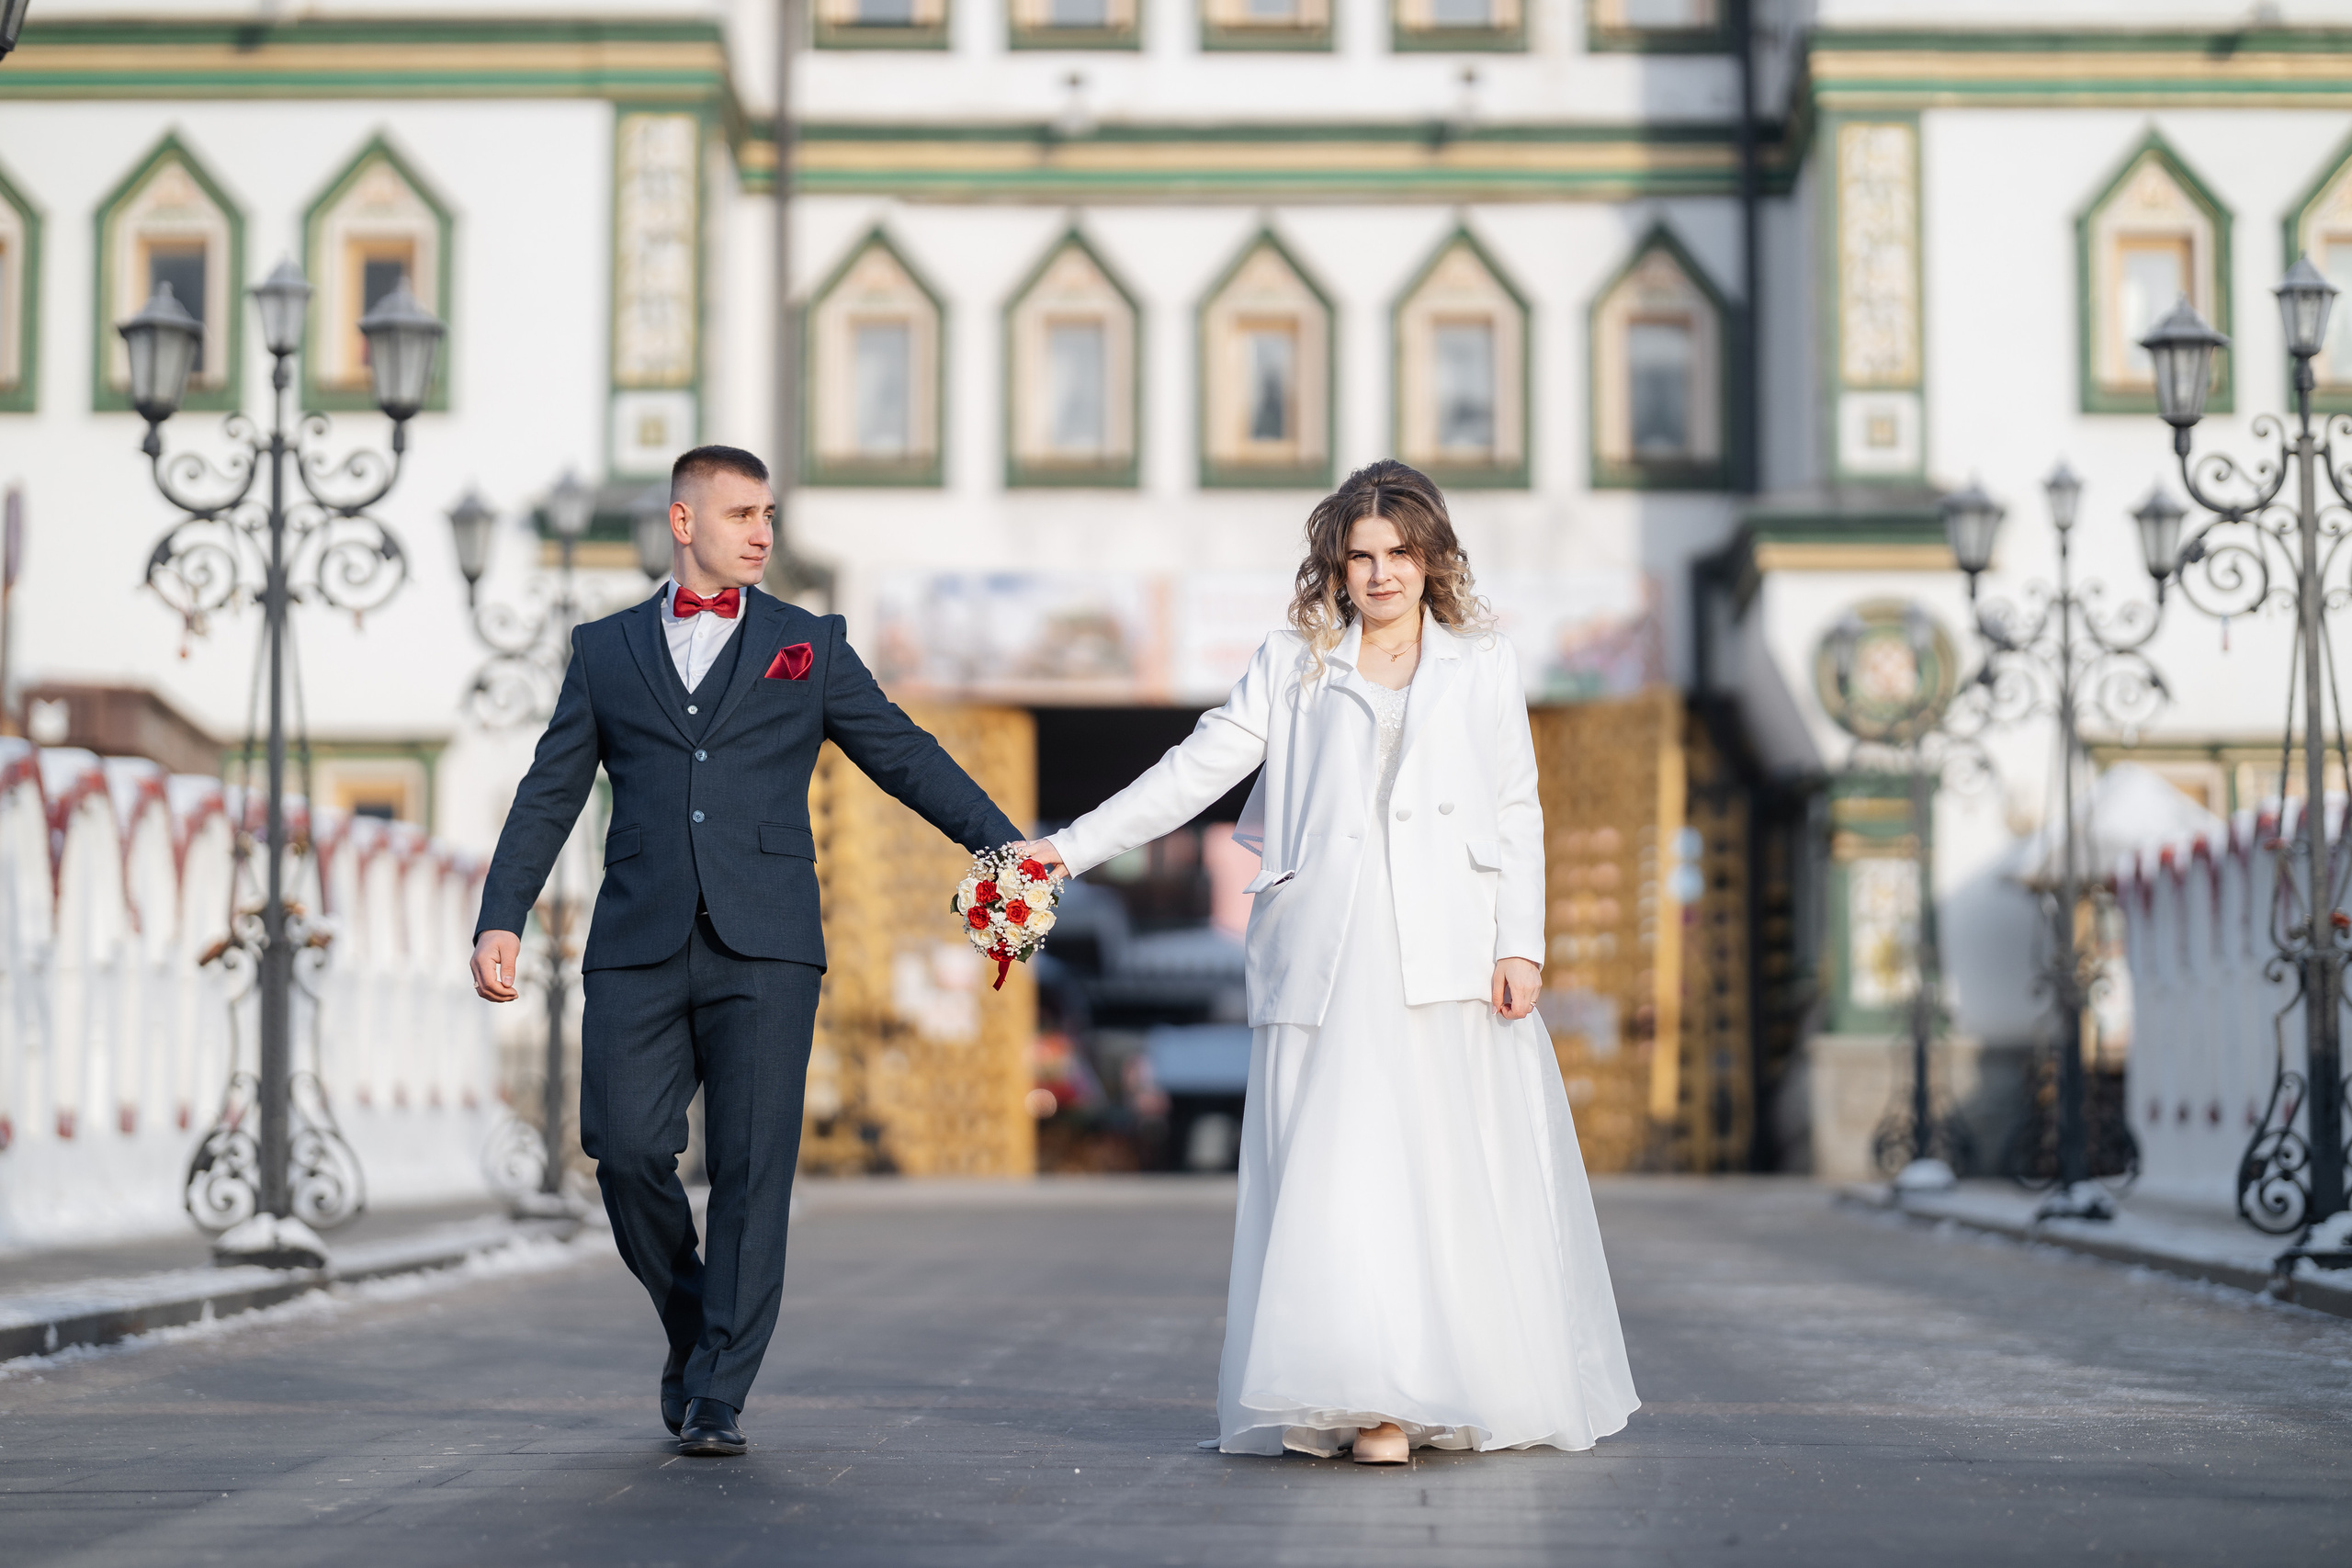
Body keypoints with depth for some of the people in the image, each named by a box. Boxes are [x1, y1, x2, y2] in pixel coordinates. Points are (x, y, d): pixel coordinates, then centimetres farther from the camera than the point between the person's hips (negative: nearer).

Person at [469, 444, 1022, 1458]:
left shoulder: (809, 646, 13)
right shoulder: (605, 650, 16)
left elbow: (905, 757, 8)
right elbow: (549, 796, 13)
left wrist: (1006, 848, -4)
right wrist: (501, 918, 1)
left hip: (763, 952, -1)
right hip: (638, 947, 1)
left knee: (751, 1168, -6)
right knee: (627, 1153, -7)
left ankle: (716, 1397, 1)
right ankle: (692, 1329, 19)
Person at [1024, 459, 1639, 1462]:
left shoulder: (1484, 669, 13)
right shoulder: (1292, 667, 12)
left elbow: (1517, 816, 10)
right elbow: (1195, 772, 7)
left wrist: (1521, 945, -1)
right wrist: (1069, 849, -1)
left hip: (1449, 957, 0)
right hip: (1328, 964, 0)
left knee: (1459, 1178, -1)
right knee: (1337, 1176, -8)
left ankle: (1463, 1397, 9)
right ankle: (1371, 1406, -6)